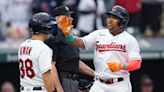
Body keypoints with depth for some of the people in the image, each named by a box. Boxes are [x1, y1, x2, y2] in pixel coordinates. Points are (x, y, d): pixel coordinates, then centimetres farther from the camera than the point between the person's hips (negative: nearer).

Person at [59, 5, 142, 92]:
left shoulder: (130, 39, 0)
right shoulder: (98, 34, 8)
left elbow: (137, 63, -6)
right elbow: (81, 43, -5)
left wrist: (121, 66, -24)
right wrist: (68, 34, -24)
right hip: (100, 84, 2)